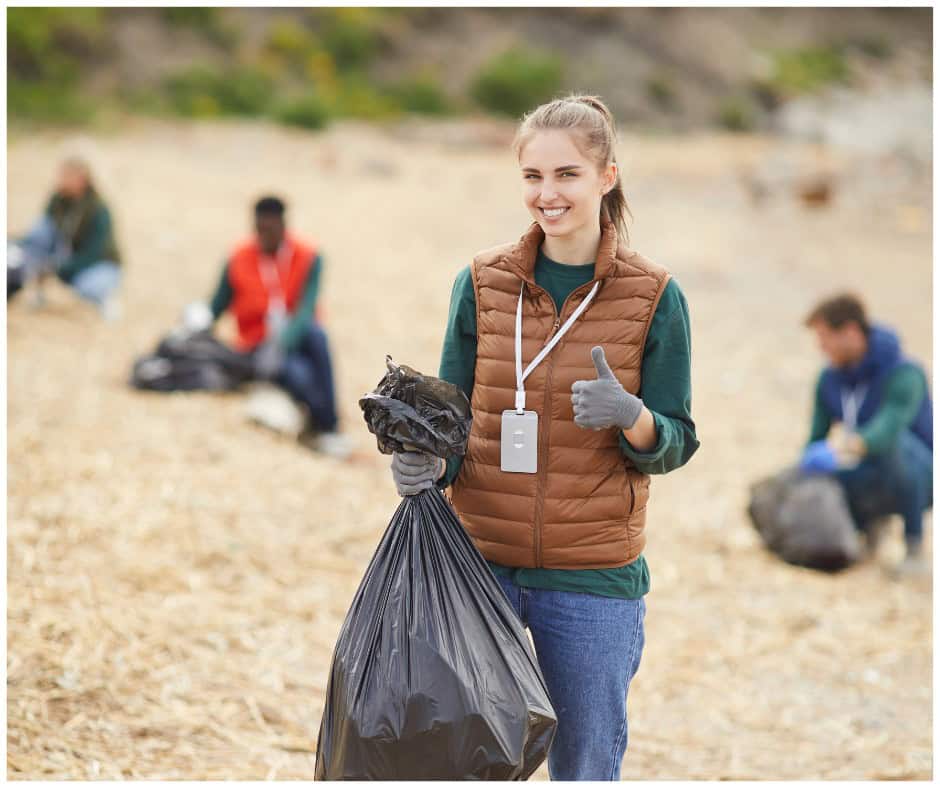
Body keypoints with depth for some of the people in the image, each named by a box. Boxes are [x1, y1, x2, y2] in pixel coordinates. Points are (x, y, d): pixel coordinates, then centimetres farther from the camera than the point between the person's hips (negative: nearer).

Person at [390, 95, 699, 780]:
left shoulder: (654, 297, -3)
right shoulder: (482, 283, 2)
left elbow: (676, 445, 0)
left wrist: (630, 417, -21)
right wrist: (426, 466, -12)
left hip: (594, 580, -1)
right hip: (481, 562, 2)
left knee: (585, 769, 8)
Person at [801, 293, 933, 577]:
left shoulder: (904, 375, -27)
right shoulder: (829, 380, -5)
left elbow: (888, 430, -45)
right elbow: (817, 440, 1)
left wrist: (846, 448, -63)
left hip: (918, 478, -6)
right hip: (870, 483, 6)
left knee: (897, 443, -39)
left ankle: (915, 548, -23)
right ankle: (872, 516, 15)